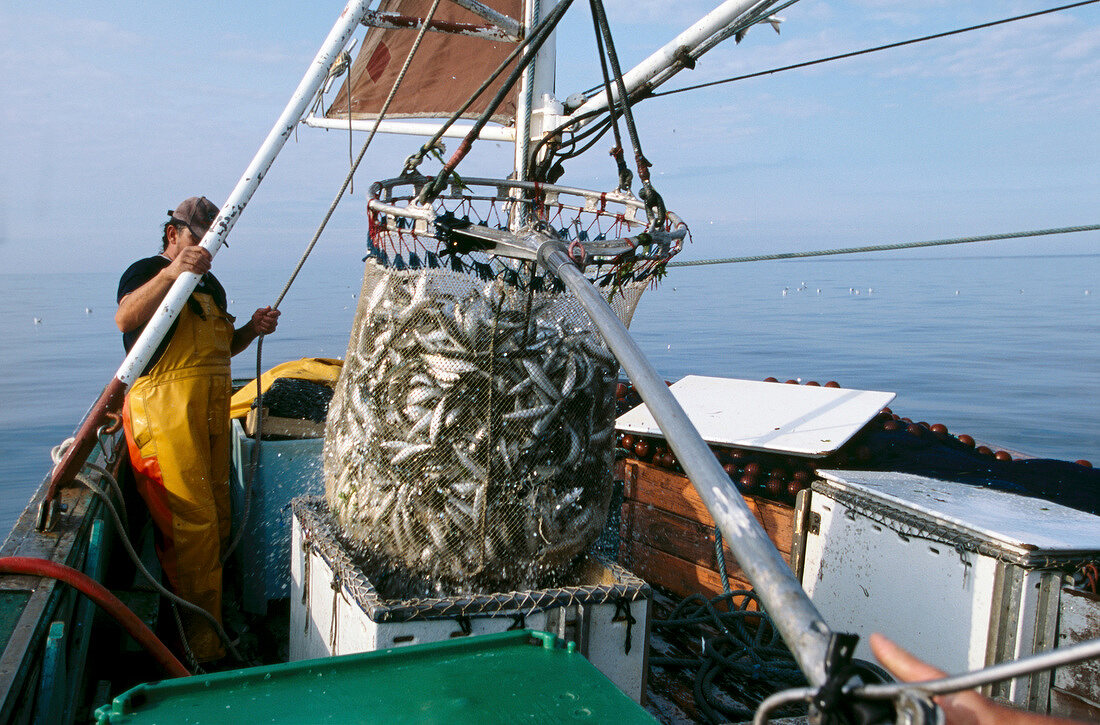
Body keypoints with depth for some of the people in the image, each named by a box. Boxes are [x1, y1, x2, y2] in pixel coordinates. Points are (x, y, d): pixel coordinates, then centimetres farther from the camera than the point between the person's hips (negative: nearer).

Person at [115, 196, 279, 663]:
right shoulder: (147, 271, -2)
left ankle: (210, 621, 19)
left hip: (213, 407, 8)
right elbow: (125, 319, -24)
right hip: (165, 407, -8)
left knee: (217, 516, 9)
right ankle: (202, 646, -4)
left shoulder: (210, 284, 24)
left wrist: (252, 329, 11)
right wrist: (171, 272, -38)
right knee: (190, 521, -11)